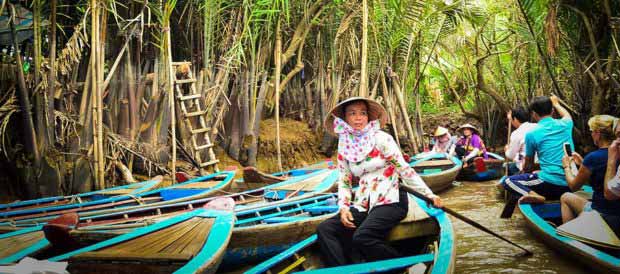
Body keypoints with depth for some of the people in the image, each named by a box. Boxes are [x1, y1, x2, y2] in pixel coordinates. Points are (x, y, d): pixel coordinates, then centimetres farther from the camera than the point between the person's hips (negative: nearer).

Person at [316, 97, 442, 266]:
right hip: (363, 206, 5)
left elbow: (405, 170, -5)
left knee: (362, 238, -30)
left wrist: (429, 195, -10)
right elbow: (344, 182, 10)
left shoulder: (381, 139, -5)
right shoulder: (345, 147, 8)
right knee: (325, 230, -15)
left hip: (390, 202, -5)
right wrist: (344, 207, -7)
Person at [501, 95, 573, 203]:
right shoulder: (564, 125, 6)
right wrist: (556, 103, 52)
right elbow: (567, 116, 35)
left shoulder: (532, 134, -4)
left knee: (508, 181, 2)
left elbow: (528, 164, 9)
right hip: (570, 184, 6)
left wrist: (525, 174, 30)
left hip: (550, 183, -6)